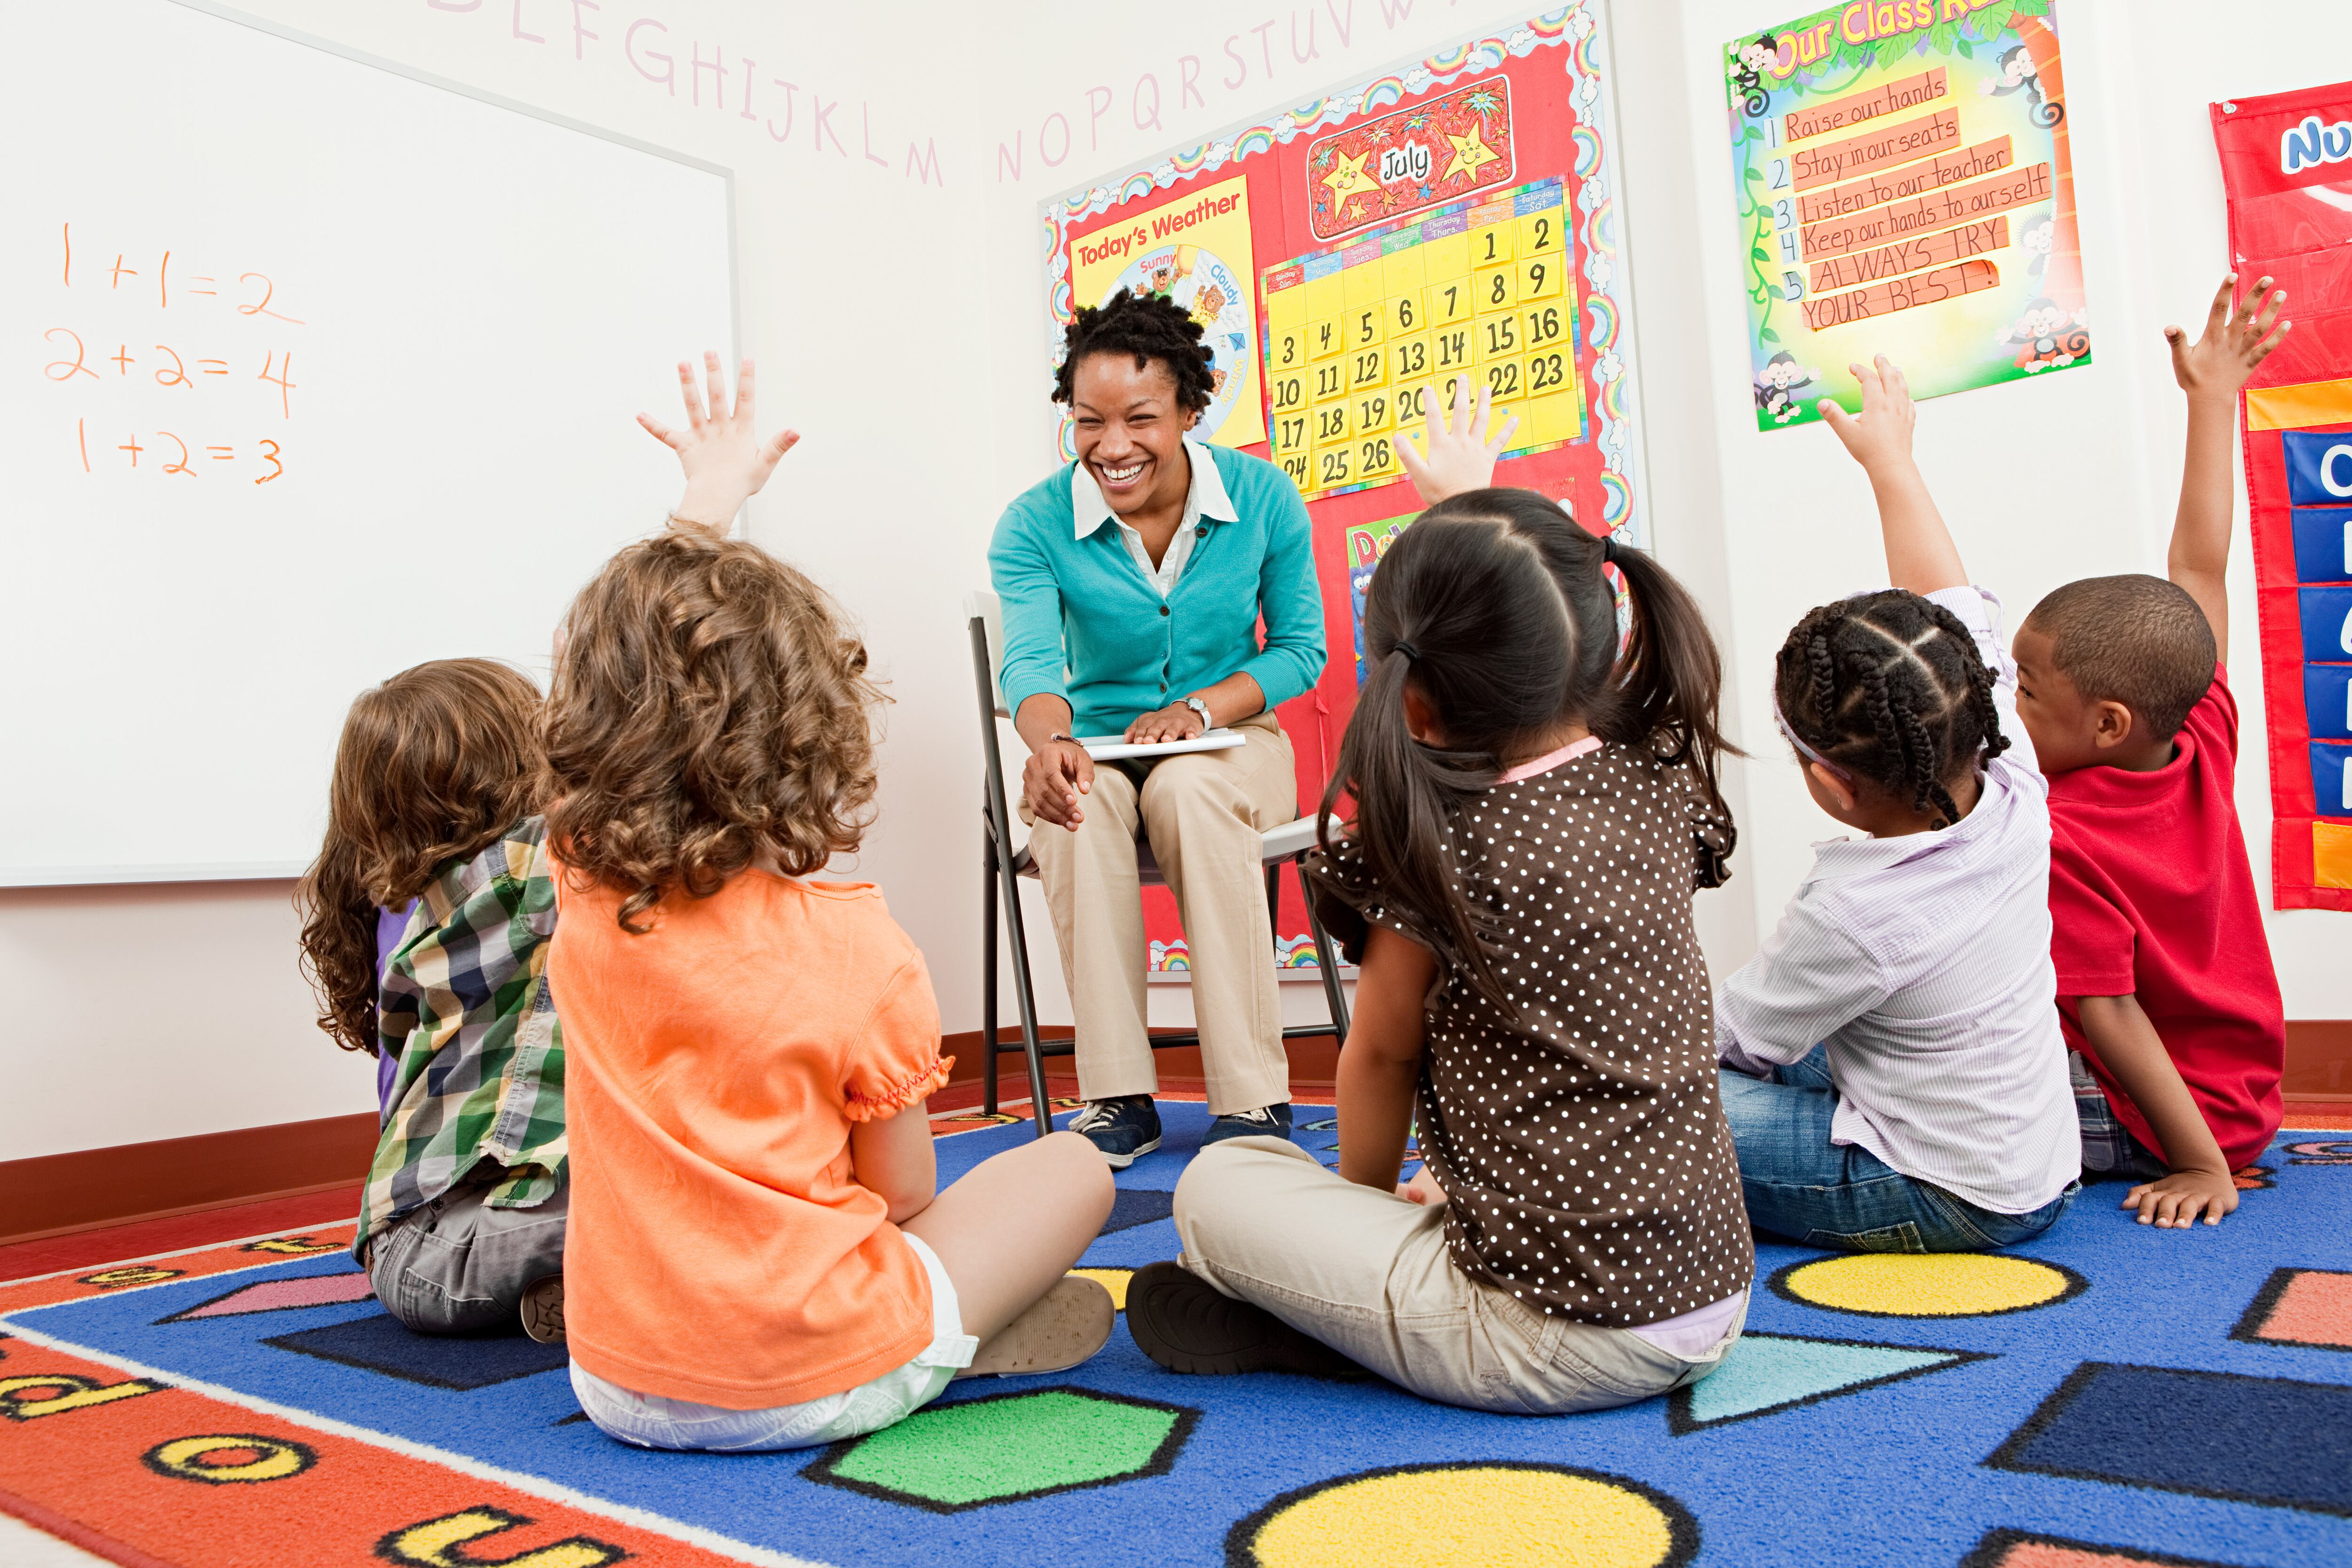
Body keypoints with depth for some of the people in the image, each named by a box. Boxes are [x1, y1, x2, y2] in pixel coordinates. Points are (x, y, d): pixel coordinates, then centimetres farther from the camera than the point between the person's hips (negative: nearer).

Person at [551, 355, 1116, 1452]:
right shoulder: (862, 950, -20)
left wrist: (704, 505, 19)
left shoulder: (584, 890, -8)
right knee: (1073, 1165, 14)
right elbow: (906, 1197, -9)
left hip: (617, 1387, 4)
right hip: (815, 1385, -3)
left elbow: (619, 670, 8)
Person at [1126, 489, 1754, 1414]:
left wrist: (1368, 1193, 17)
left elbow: (1382, 1054, -2)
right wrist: (1475, 499, 33)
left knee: (1217, 1183, 4)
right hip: (1716, 1295, 7)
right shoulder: (1660, 777, -1)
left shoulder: (1438, 847, -17)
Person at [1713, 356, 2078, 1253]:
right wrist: (1890, 459, 12)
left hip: (1948, 1199, -8)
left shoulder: (1855, 916, -31)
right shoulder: (2016, 797, -12)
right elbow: (1953, 608, 1)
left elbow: (1739, 1034, -14)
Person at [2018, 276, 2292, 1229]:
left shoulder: (2055, 837, -24)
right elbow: (2199, 567, 5)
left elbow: (2111, 1014, -23)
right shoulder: (2206, 744, -4)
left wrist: (2203, 1166, -18)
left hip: (2155, 1119, -8)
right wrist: (2213, 399, 13)